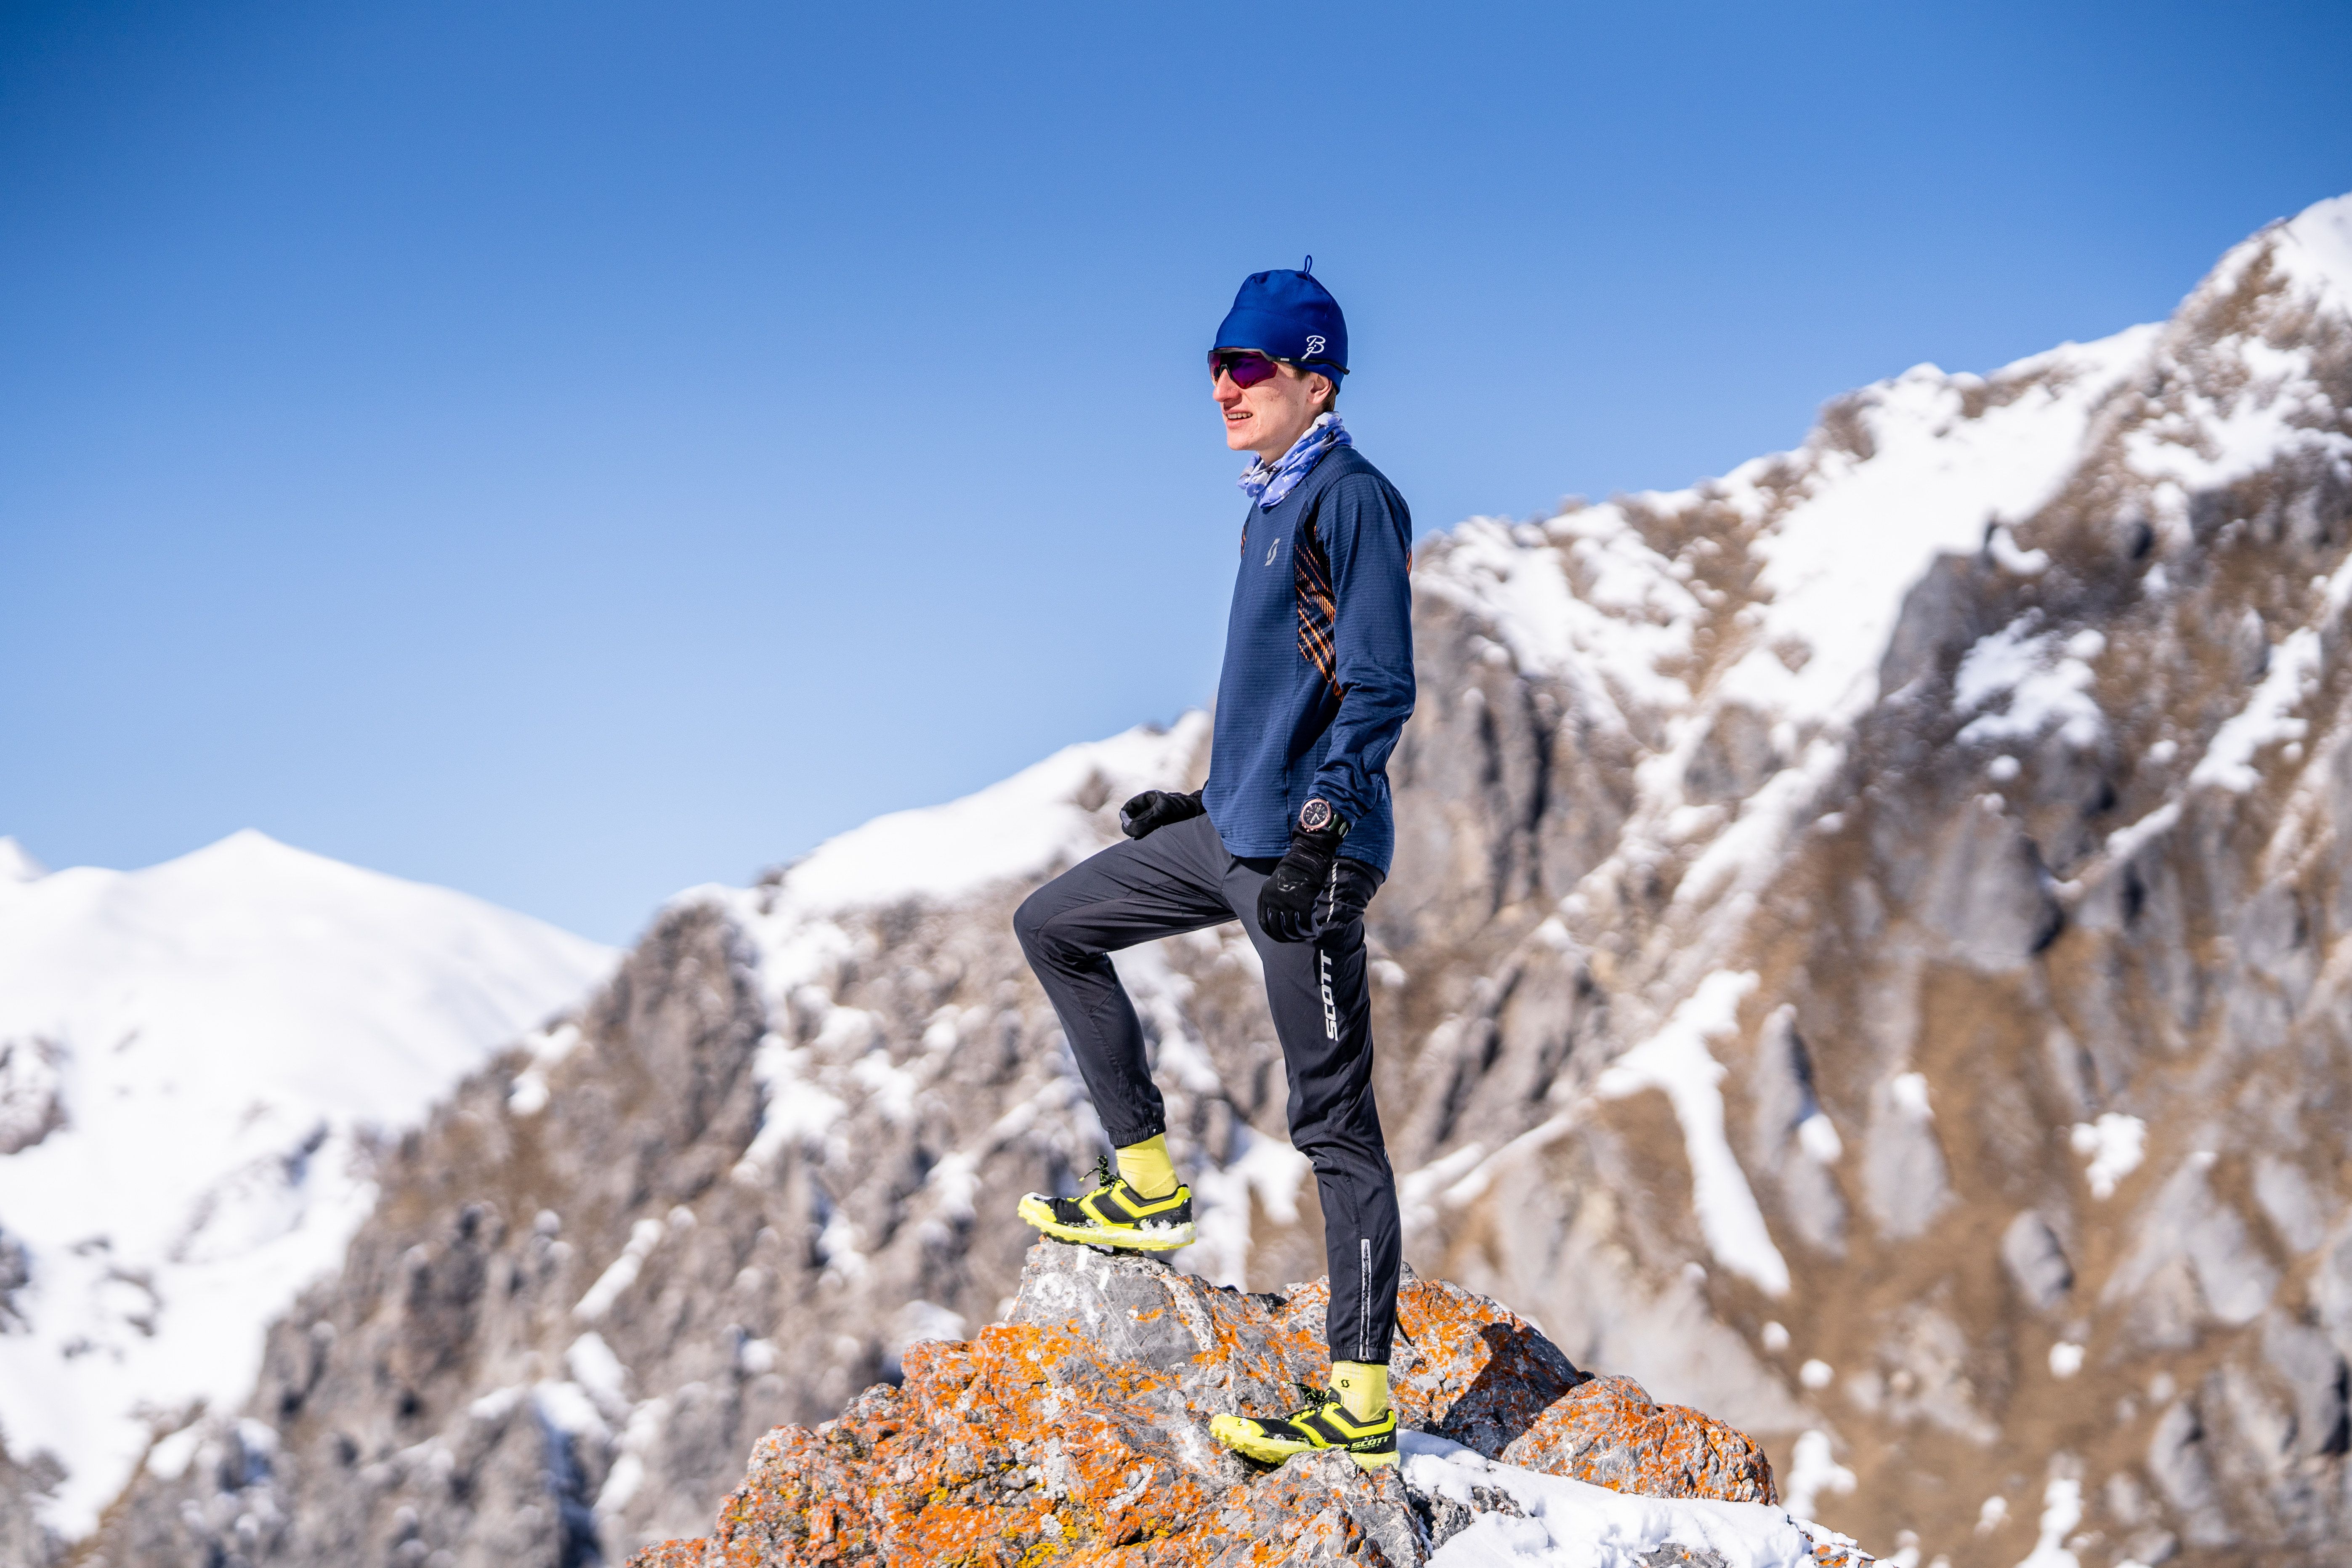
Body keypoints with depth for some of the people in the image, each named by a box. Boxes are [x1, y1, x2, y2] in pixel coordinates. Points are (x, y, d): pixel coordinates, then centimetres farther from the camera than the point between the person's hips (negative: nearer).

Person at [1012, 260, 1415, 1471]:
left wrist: (1313, 838, -23)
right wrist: (1211, 802, 25)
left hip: (1306, 848, -10)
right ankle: (1148, 1182, 22)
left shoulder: (1354, 497, -12)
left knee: (1333, 1122, -6)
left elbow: (1378, 689, -17)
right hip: (1236, 834, 10)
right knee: (1054, 925, 18)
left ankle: (1360, 1406, -1)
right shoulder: (1272, 504, 16)